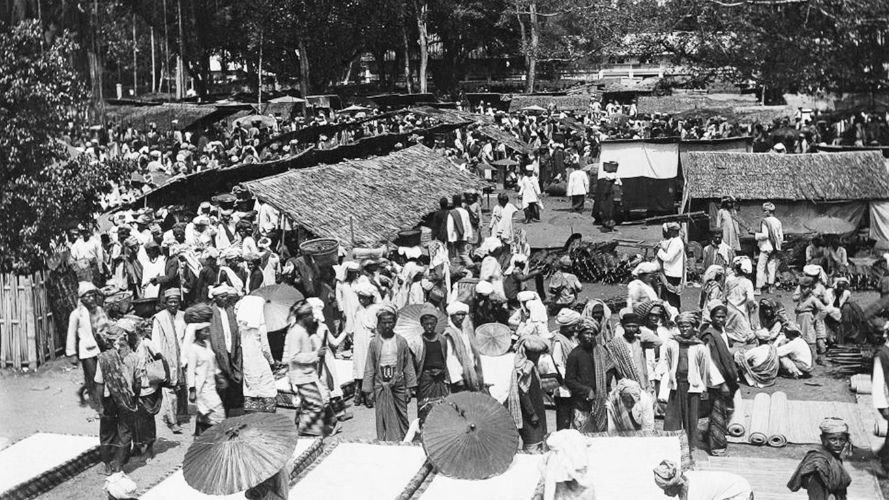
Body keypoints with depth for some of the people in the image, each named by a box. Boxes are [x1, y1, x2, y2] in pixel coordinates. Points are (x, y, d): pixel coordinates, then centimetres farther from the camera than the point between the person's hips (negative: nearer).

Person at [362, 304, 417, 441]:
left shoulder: (401, 342, 1)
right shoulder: (374, 343, -1)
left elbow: (408, 366, 6)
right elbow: (369, 368, 2)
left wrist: (409, 387, 2)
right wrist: (368, 390, -1)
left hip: (399, 385, 1)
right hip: (381, 387, -1)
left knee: (402, 417, 5)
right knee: (384, 419, -1)